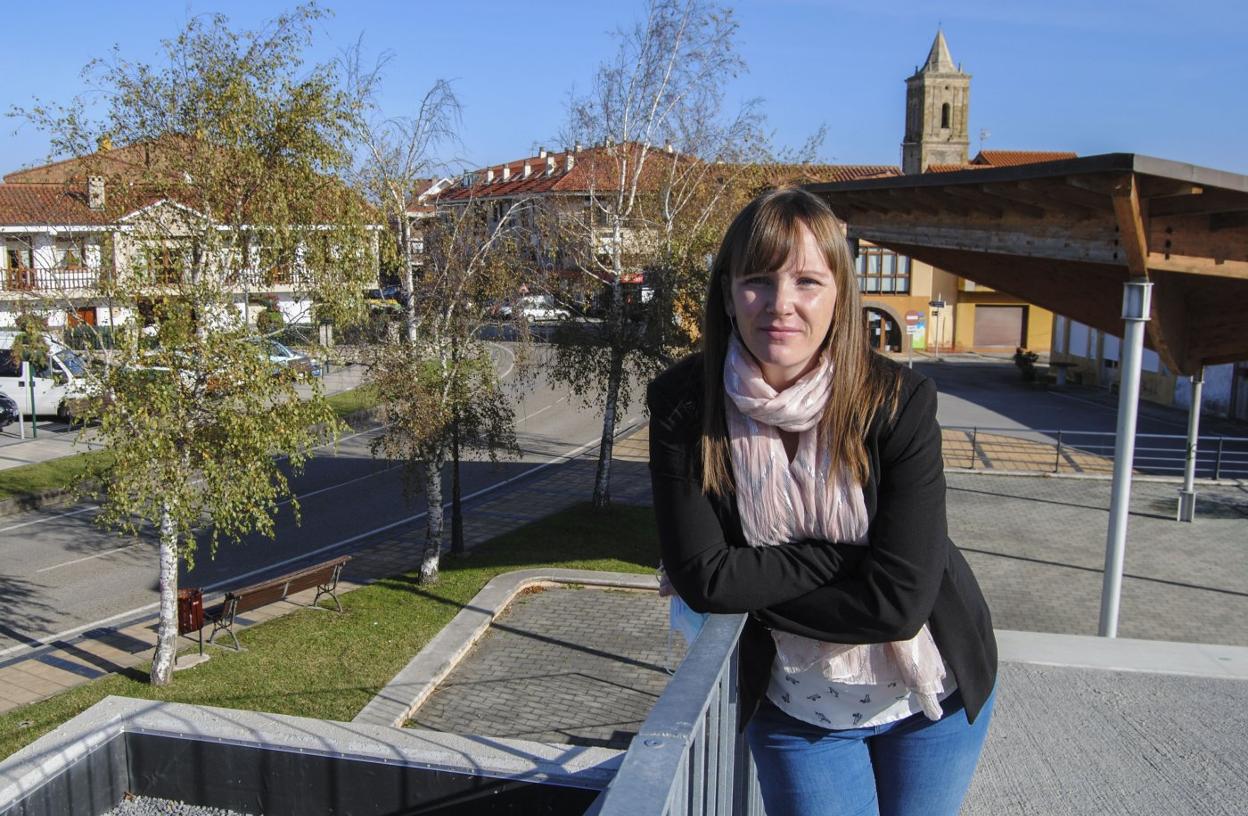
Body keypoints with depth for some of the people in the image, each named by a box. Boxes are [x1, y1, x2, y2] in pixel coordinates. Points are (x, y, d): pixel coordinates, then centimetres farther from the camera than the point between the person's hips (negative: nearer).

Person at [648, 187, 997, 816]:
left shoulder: (897, 400, -22)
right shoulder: (682, 403, -18)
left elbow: (898, 600, -25)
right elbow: (702, 576, -22)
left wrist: (750, 585, -21)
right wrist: (843, 554, -23)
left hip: (935, 696, 1)